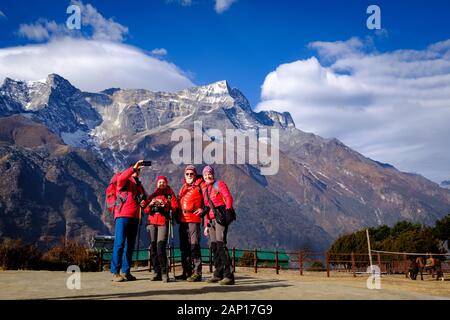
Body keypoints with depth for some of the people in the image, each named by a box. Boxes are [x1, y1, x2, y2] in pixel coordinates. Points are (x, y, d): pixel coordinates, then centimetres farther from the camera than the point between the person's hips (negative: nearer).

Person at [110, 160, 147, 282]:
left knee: (130, 245, 8)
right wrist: (134, 167, -26)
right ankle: (115, 272, -11)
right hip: (123, 216, -7)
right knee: (119, 243, -11)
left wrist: (143, 202, 7)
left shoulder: (139, 185, 23)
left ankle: (126, 272, 14)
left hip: (135, 217, 7)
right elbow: (121, 177, -22)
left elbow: (143, 199, 30)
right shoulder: (124, 181, 2)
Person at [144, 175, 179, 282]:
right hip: (152, 223, 3)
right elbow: (146, 210, 13)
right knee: (153, 247, -2)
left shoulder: (170, 195, 14)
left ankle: (164, 273, -13)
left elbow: (175, 207, 1)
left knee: (160, 247, -16)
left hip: (163, 223, -3)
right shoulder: (152, 196, 20)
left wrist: (164, 204, -13)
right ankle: (156, 272, 3)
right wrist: (150, 204, -6)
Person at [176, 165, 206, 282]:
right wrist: (178, 215, 19)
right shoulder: (184, 187, 21)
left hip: (193, 219, -8)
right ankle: (187, 272, 18)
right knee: (184, 246, 10)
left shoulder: (200, 185, 0)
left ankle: (197, 273, -9)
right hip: (182, 219, 8)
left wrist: (203, 209, -9)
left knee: (194, 245, -11)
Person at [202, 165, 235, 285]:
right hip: (212, 220, 8)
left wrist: (227, 212, -26)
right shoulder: (205, 190, 22)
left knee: (221, 244, -17)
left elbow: (229, 198, -12)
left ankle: (229, 275, -19)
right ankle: (218, 274, 16)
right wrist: (206, 225, 19)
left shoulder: (219, 184, 0)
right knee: (214, 246, 8)